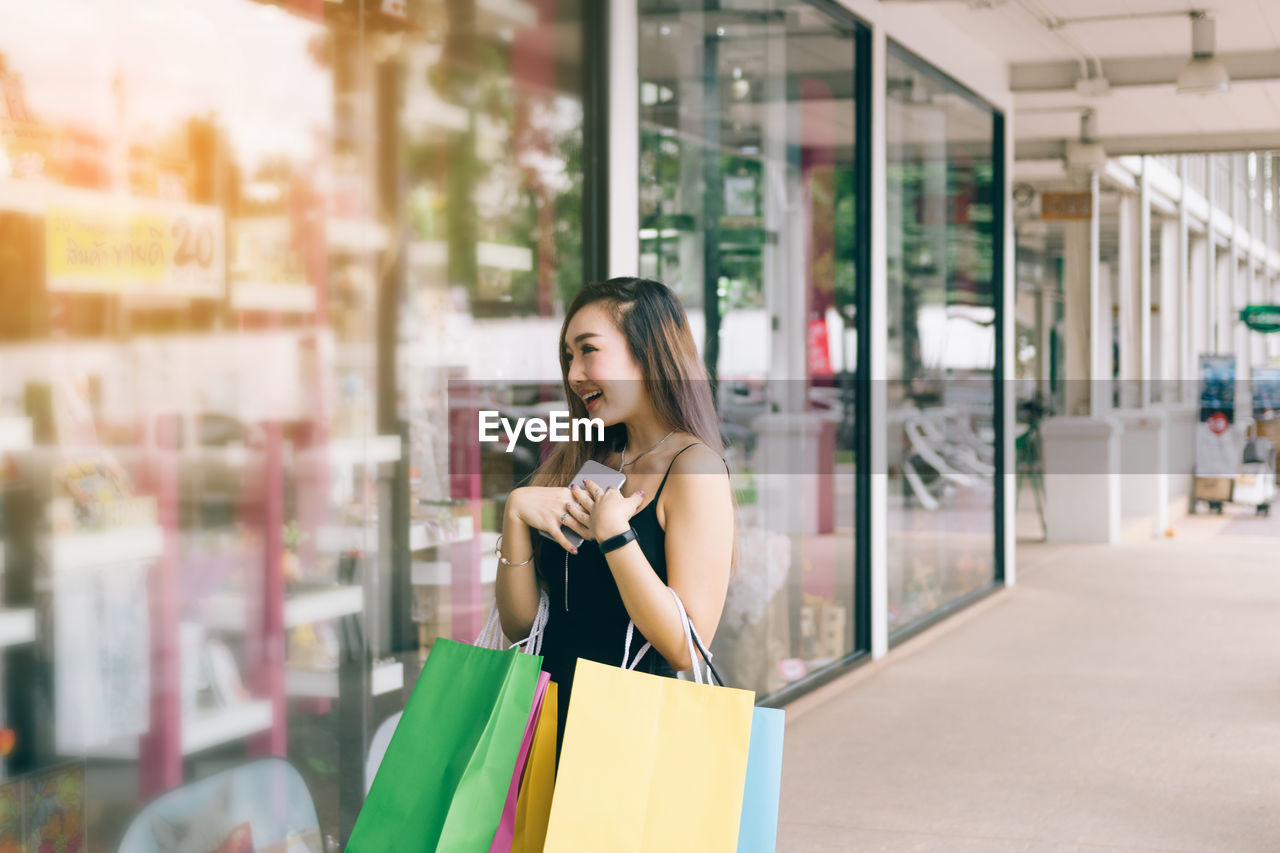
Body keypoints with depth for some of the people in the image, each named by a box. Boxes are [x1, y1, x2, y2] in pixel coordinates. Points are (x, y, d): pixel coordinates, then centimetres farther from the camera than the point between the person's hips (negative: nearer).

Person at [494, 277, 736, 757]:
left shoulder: (694, 468, -4)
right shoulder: (583, 463, 15)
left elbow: (687, 650, -12)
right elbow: (518, 625, 11)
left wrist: (612, 534, -16)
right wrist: (516, 512, -2)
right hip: (550, 715, 5)